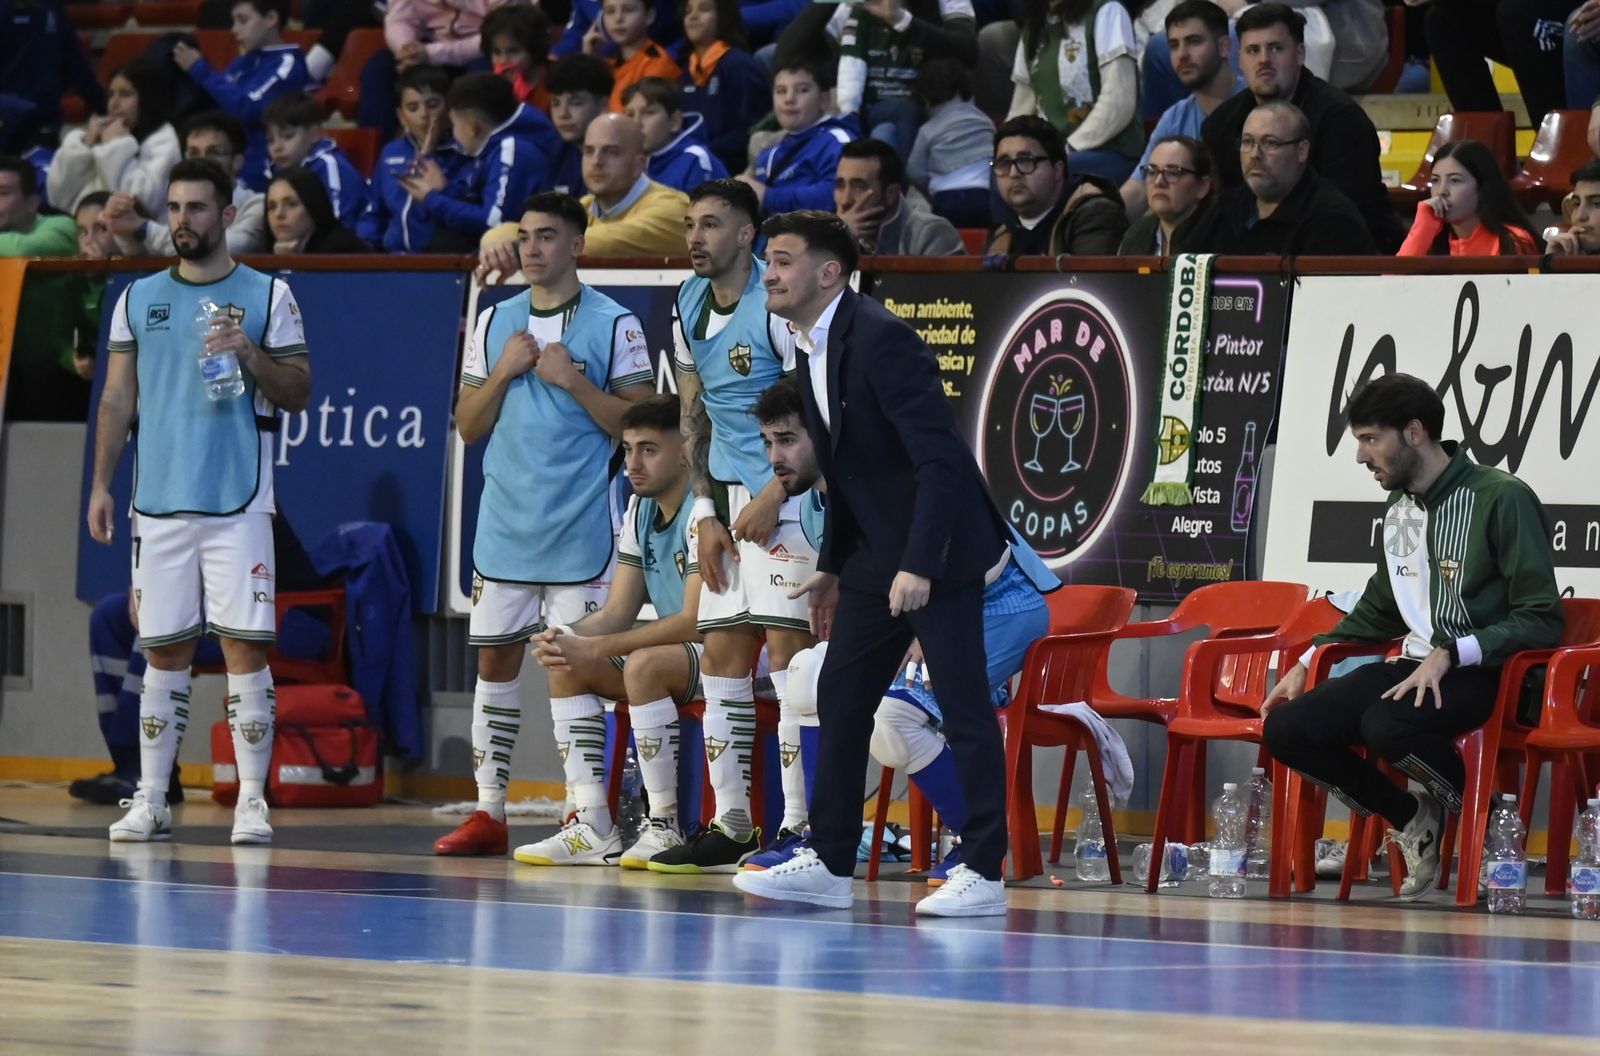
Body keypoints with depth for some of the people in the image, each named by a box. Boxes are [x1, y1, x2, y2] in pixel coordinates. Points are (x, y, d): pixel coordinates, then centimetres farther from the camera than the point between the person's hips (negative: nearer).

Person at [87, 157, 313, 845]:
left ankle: (252, 802, -4)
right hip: (159, 501, 3)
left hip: (238, 503, -3)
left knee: (245, 645, -6)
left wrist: (250, 353, -14)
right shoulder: (139, 298, 12)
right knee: (164, 651, 5)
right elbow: (118, 398, 14)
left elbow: (299, 394, 3)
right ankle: (151, 801, 9)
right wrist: (100, 484, 6)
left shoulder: (267, 296, 4)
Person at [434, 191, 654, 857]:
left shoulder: (614, 324, -2)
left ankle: (590, 812, -9)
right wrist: (503, 373, -5)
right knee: (495, 658, 6)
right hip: (504, 522, 5)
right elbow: (468, 427, 11)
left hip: (579, 527, -5)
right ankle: (488, 812, 11)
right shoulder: (495, 322, 12)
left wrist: (573, 380, -14)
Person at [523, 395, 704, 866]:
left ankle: (664, 826, -25)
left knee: (643, 665, -34)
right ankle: (594, 830, -8)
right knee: (564, 665, -3)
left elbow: (695, 621, -25)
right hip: (677, 651, 9)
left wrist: (594, 647, -25)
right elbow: (617, 612, 8)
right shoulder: (640, 511, 9)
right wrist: (567, 638, -15)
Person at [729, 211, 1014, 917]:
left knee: (964, 707, -7)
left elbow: (941, 458, -23)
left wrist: (920, 566, -27)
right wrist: (832, 567, 21)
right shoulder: (811, 354, 10)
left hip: (939, 549, -10)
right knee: (840, 699, 10)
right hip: (876, 553, 10)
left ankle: (983, 873, -4)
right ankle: (828, 865, 17)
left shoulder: (881, 340, -19)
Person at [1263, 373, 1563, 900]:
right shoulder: (1398, 513, 14)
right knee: (1287, 727, -11)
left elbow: (1540, 620, -15)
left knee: (1385, 725, -37)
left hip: (1484, 675, -8)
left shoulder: (1502, 499, -11)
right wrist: (1306, 664, 19)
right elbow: (1377, 613, 30)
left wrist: (1451, 654, -24)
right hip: (1414, 665, 8)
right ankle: (1411, 817, 5)